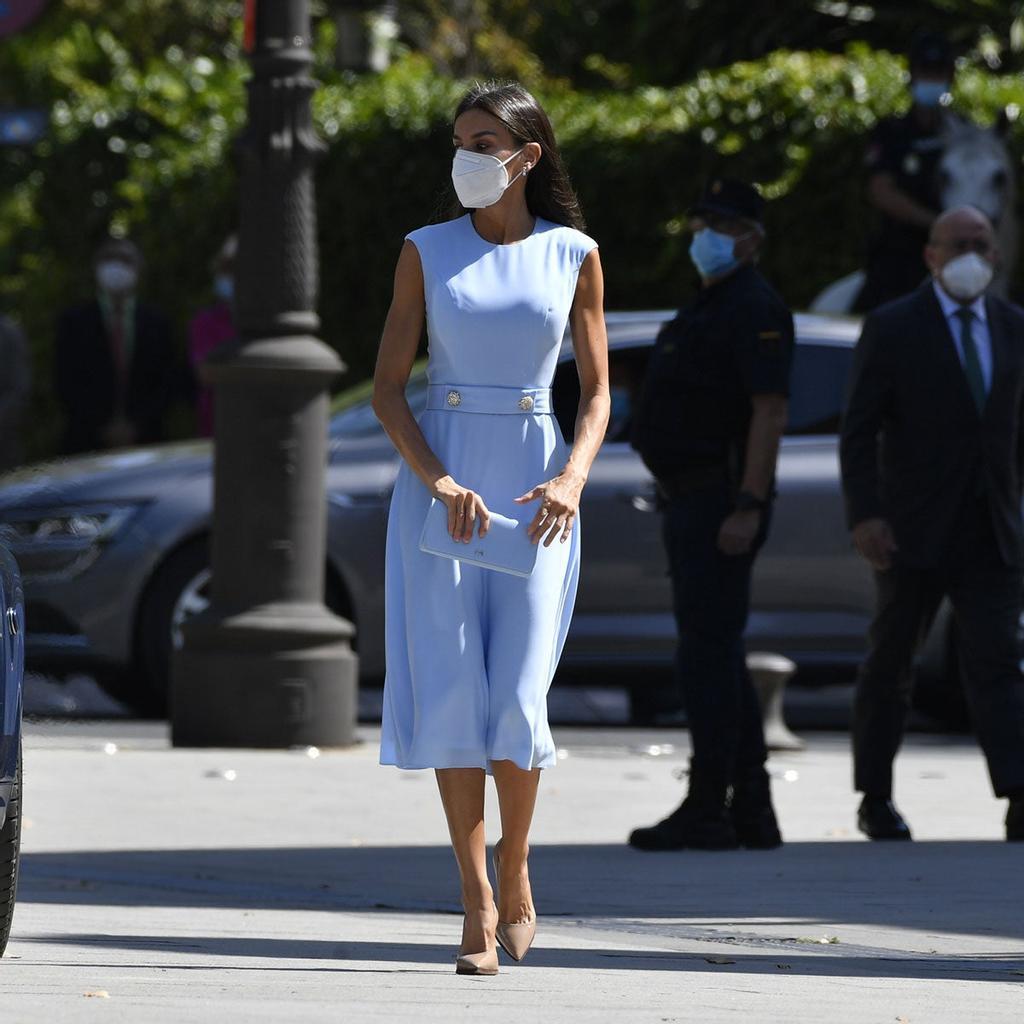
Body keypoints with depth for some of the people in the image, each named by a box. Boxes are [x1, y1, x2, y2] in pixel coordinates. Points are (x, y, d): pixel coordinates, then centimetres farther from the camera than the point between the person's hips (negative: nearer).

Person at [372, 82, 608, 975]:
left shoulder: (574, 256, 5)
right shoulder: (426, 253, 4)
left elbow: (597, 391, 6)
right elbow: (388, 385, 1)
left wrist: (572, 479, -12)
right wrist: (435, 479, -14)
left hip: (534, 491, 0)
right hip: (440, 483, 1)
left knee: (518, 695, -9)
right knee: (451, 691, -5)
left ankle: (514, 872, 16)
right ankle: (478, 902, 2)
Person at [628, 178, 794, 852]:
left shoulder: (754, 310, -12)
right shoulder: (709, 308, 20)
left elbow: (771, 411, -20)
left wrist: (748, 508, -26)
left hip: (721, 508, -11)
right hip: (692, 505, 11)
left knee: (707, 657, -11)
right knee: (719, 658, 11)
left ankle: (707, 811, -12)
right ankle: (751, 813, 14)